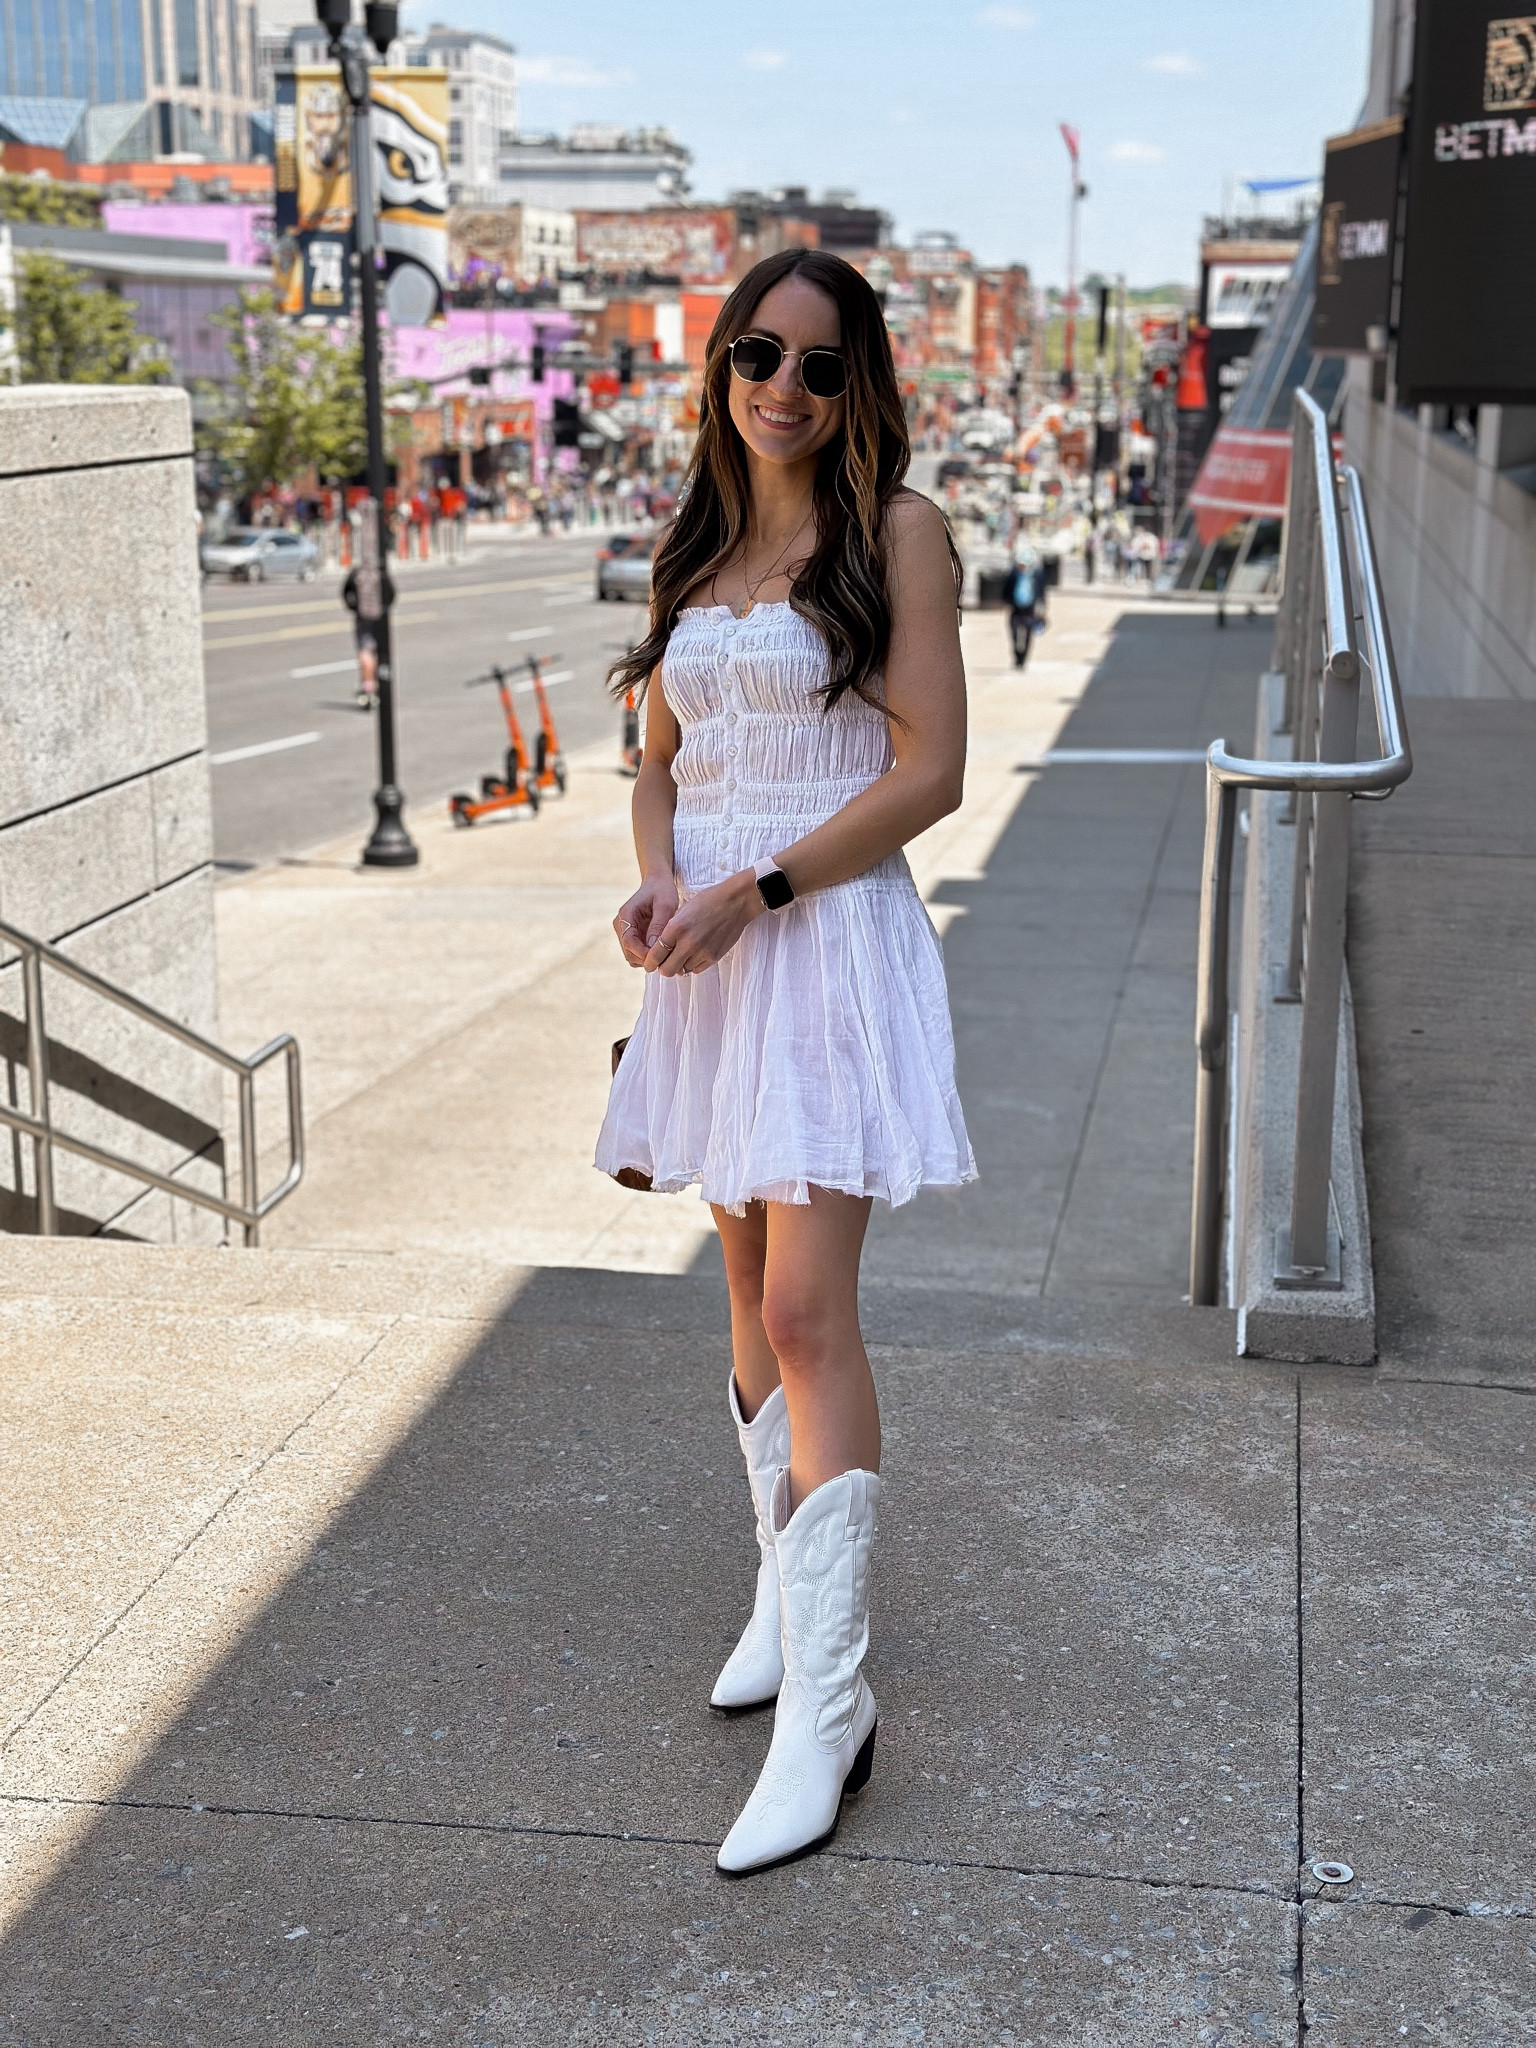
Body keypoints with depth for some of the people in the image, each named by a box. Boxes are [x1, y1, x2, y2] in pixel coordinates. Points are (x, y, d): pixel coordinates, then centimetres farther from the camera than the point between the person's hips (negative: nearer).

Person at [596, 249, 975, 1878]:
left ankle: (825, 1705, -5)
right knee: (751, 1287, 14)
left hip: (835, 938, -6)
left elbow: (929, 772, -10)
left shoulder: (897, 534, -4)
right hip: (711, 951, 6)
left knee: (808, 1311, -11)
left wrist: (752, 891, -16)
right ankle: (789, 1584, 32)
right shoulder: (693, 548, 14)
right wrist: (659, 884, -4)